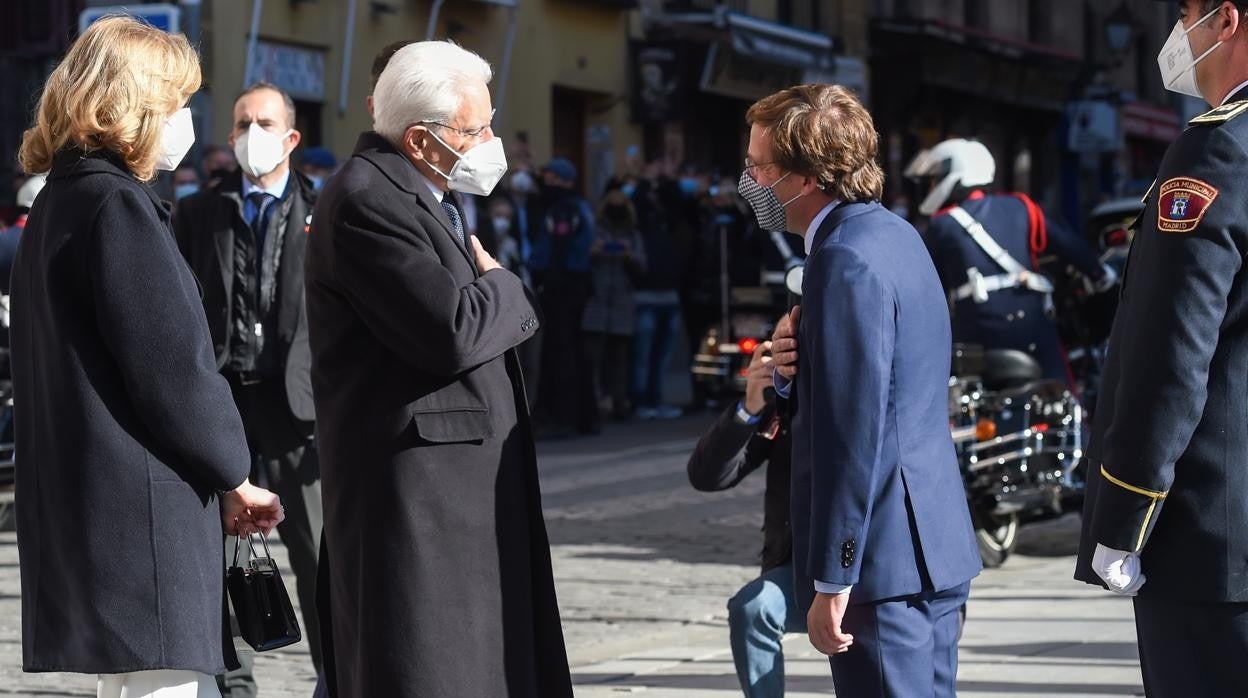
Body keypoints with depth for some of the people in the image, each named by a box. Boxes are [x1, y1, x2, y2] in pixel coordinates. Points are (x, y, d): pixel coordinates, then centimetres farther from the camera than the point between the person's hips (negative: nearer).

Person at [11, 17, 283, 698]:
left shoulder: (59, 203, 17)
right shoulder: (119, 207, -12)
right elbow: (172, 367, -16)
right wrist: (235, 477, -1)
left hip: (82, 503, 10)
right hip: (145, 510, -10)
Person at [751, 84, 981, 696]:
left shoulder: (846, 262, -17)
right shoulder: (892, 234, 13)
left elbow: (854, 431, -21)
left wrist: (831, 581, -20)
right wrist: (794, 366, -3)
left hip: (882, 560, -10)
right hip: (935, 549, 10)